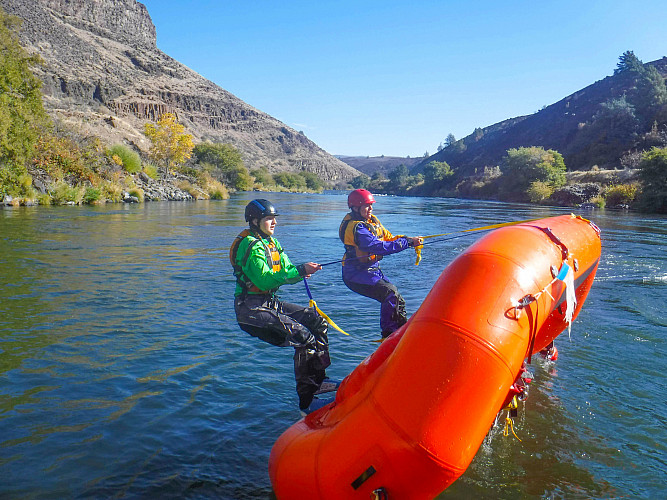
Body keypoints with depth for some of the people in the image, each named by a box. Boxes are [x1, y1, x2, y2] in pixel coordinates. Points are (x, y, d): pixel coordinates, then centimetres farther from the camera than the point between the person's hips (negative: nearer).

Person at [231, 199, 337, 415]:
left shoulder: (271, 242, 14)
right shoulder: (251, 246, -16)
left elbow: (286, 271, 10)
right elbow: (265, 280, -27)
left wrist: (303, 269, -12)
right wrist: (299, 271, -28)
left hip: (270, 303, 10)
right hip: (252, 310, -10)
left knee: (316, 320, 8)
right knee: (305, 338, -19)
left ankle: (318, 380, 15)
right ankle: (307, 402, -12)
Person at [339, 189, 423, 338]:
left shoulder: (372, 220, 10)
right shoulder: (356, 227, -21)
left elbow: (388, 238, 8)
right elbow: (379, 247, -31)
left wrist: (408, 240, -11)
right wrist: (408, 242, -29)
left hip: (372, 270, 9)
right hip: (356, 275, -9)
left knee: (397, 298, 6)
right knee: (390, 293, -21)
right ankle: (388, 334, -10)